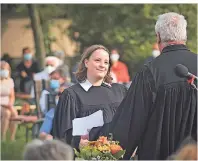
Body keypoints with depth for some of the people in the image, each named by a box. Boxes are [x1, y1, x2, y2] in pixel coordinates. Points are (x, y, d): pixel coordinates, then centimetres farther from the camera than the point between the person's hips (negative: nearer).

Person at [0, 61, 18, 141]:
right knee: (7, 113, -35)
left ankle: (12, 138, -29)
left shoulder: (10, 81, 10)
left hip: (7, 106, 4)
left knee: (14, 113, -30)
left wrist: (10, 104, -7)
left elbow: (12, 96, 14)